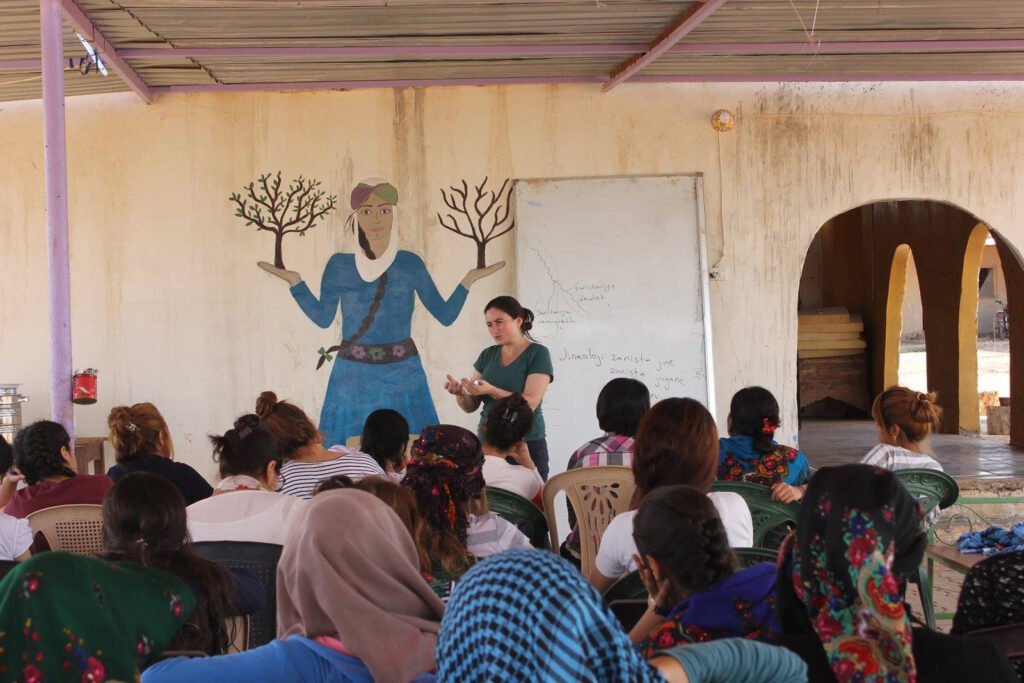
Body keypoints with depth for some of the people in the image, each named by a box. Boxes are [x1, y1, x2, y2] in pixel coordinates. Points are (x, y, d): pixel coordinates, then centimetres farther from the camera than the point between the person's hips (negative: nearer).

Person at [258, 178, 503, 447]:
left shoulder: (410, 264, 1)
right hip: (353, 377, 0)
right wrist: (295, 282, -5)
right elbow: (323, 317, 3)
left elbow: (445, 315, 1)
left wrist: (468, 280, -9)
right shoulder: (339, 265, 2)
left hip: (402, 376, 0)